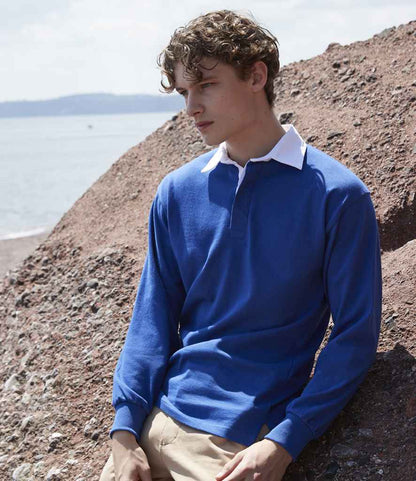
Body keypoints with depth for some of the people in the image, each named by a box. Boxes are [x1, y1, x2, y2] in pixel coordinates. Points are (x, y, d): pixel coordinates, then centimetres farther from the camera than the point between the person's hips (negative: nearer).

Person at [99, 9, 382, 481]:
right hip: (154, 420, 4)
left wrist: (284, 442, -15)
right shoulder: (176, 192, 3)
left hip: (241, 442, -3)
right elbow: (153, 316, 4)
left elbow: (354, 334, -8)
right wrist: (124, 432, -5)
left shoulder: (336, 194, -9)